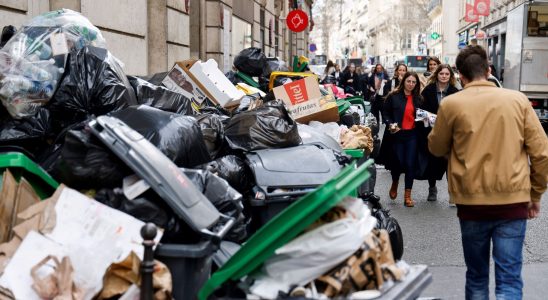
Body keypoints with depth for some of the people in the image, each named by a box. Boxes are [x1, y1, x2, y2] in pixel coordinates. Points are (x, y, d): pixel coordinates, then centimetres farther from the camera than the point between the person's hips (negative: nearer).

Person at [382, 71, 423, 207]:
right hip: (398, 134, -2)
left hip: (413, 135, 3)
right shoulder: (393, 96, -2)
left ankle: (407, 196, 8)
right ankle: (394, 184, 35)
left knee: (410, 164, -1)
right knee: (399, 162, 1)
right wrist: (390, 124, -14)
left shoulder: (418, 98, 10)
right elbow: (385, 113, 1)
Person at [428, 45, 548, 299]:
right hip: (513, 201, 0)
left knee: (477, 276, 17)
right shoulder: (518, 99, 1)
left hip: (472, 201, 0)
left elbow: (437, 148, 10)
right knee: (509, 280, 3)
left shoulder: (451, 104, -4)